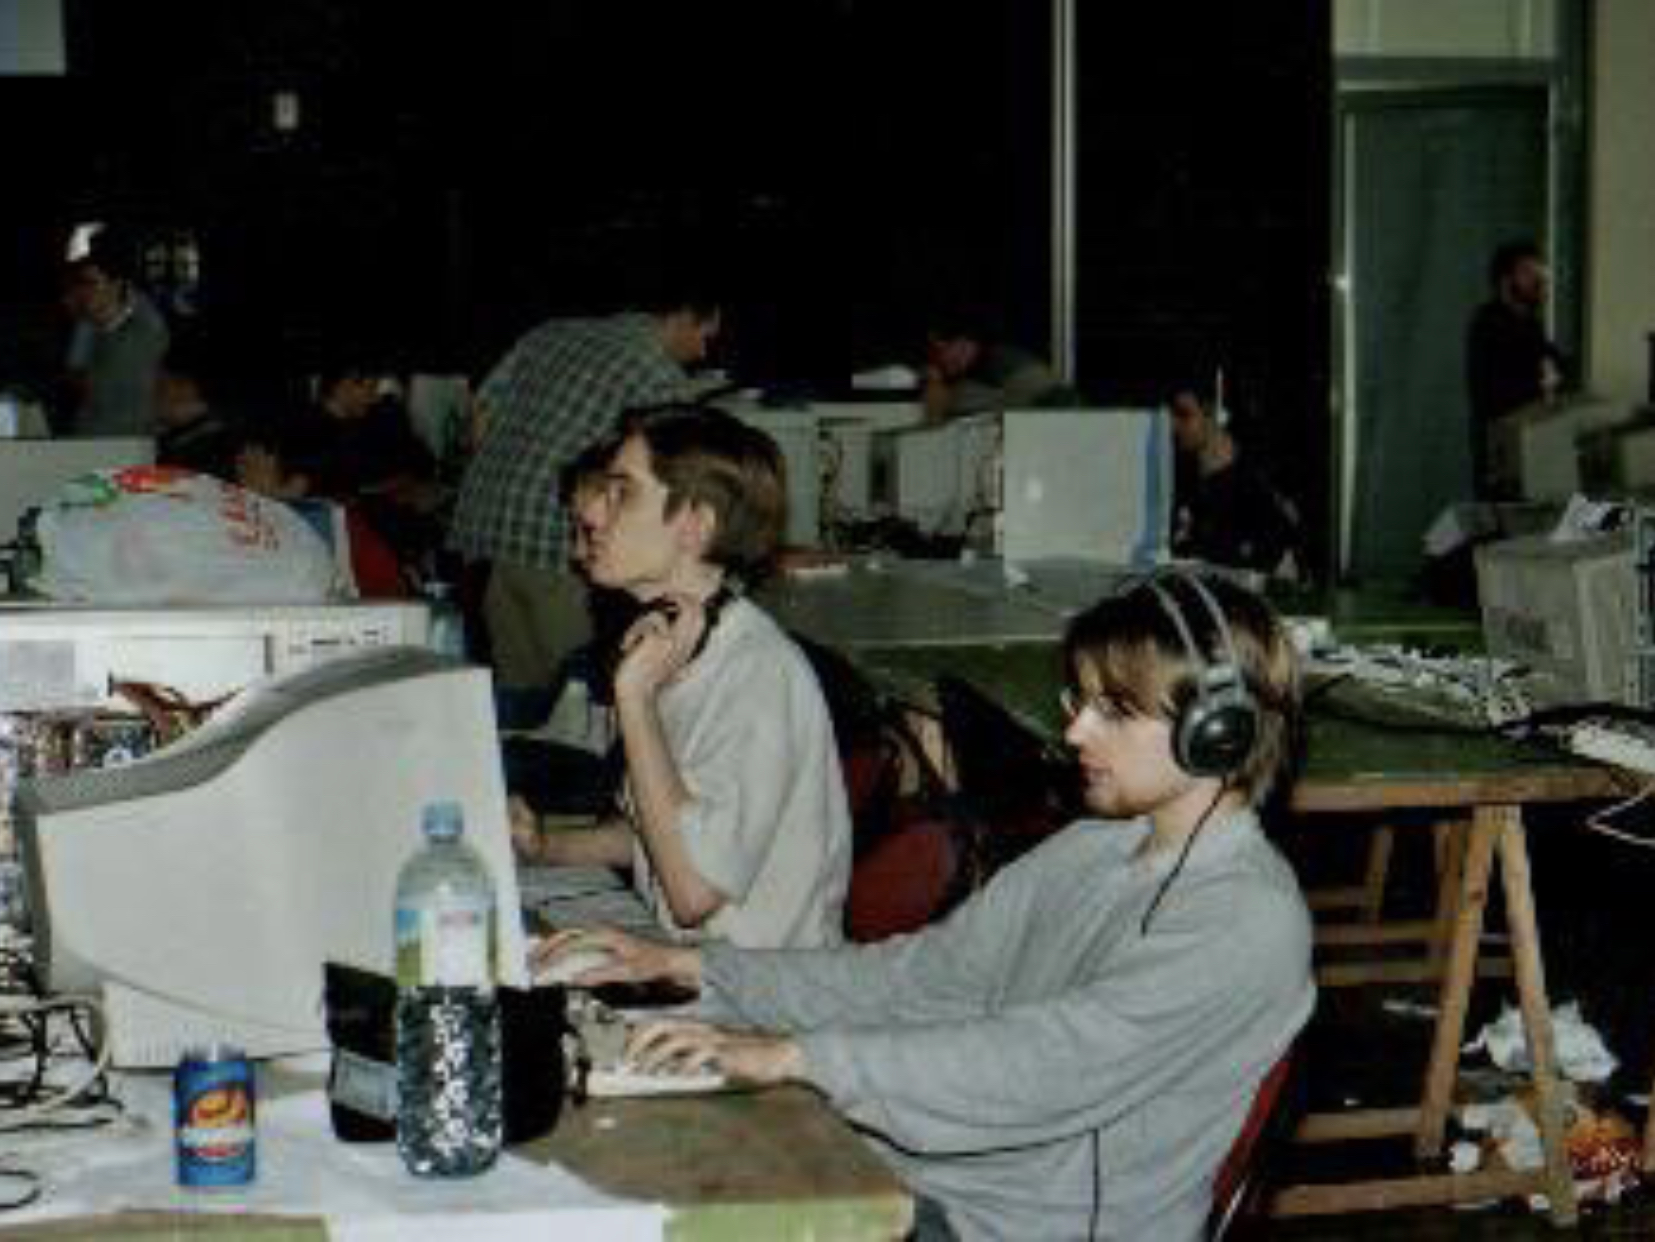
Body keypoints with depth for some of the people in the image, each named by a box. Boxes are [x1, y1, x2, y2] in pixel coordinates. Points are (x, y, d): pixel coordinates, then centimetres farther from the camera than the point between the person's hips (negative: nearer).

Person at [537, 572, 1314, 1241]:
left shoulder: (1252, 923, -15)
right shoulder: (1089, 852, 12)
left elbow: (1049, 1063, -26)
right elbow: (921, 975, 13)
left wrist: (797, 1055, -28)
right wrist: (688, 968, 6)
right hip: (918, 1173, 8)